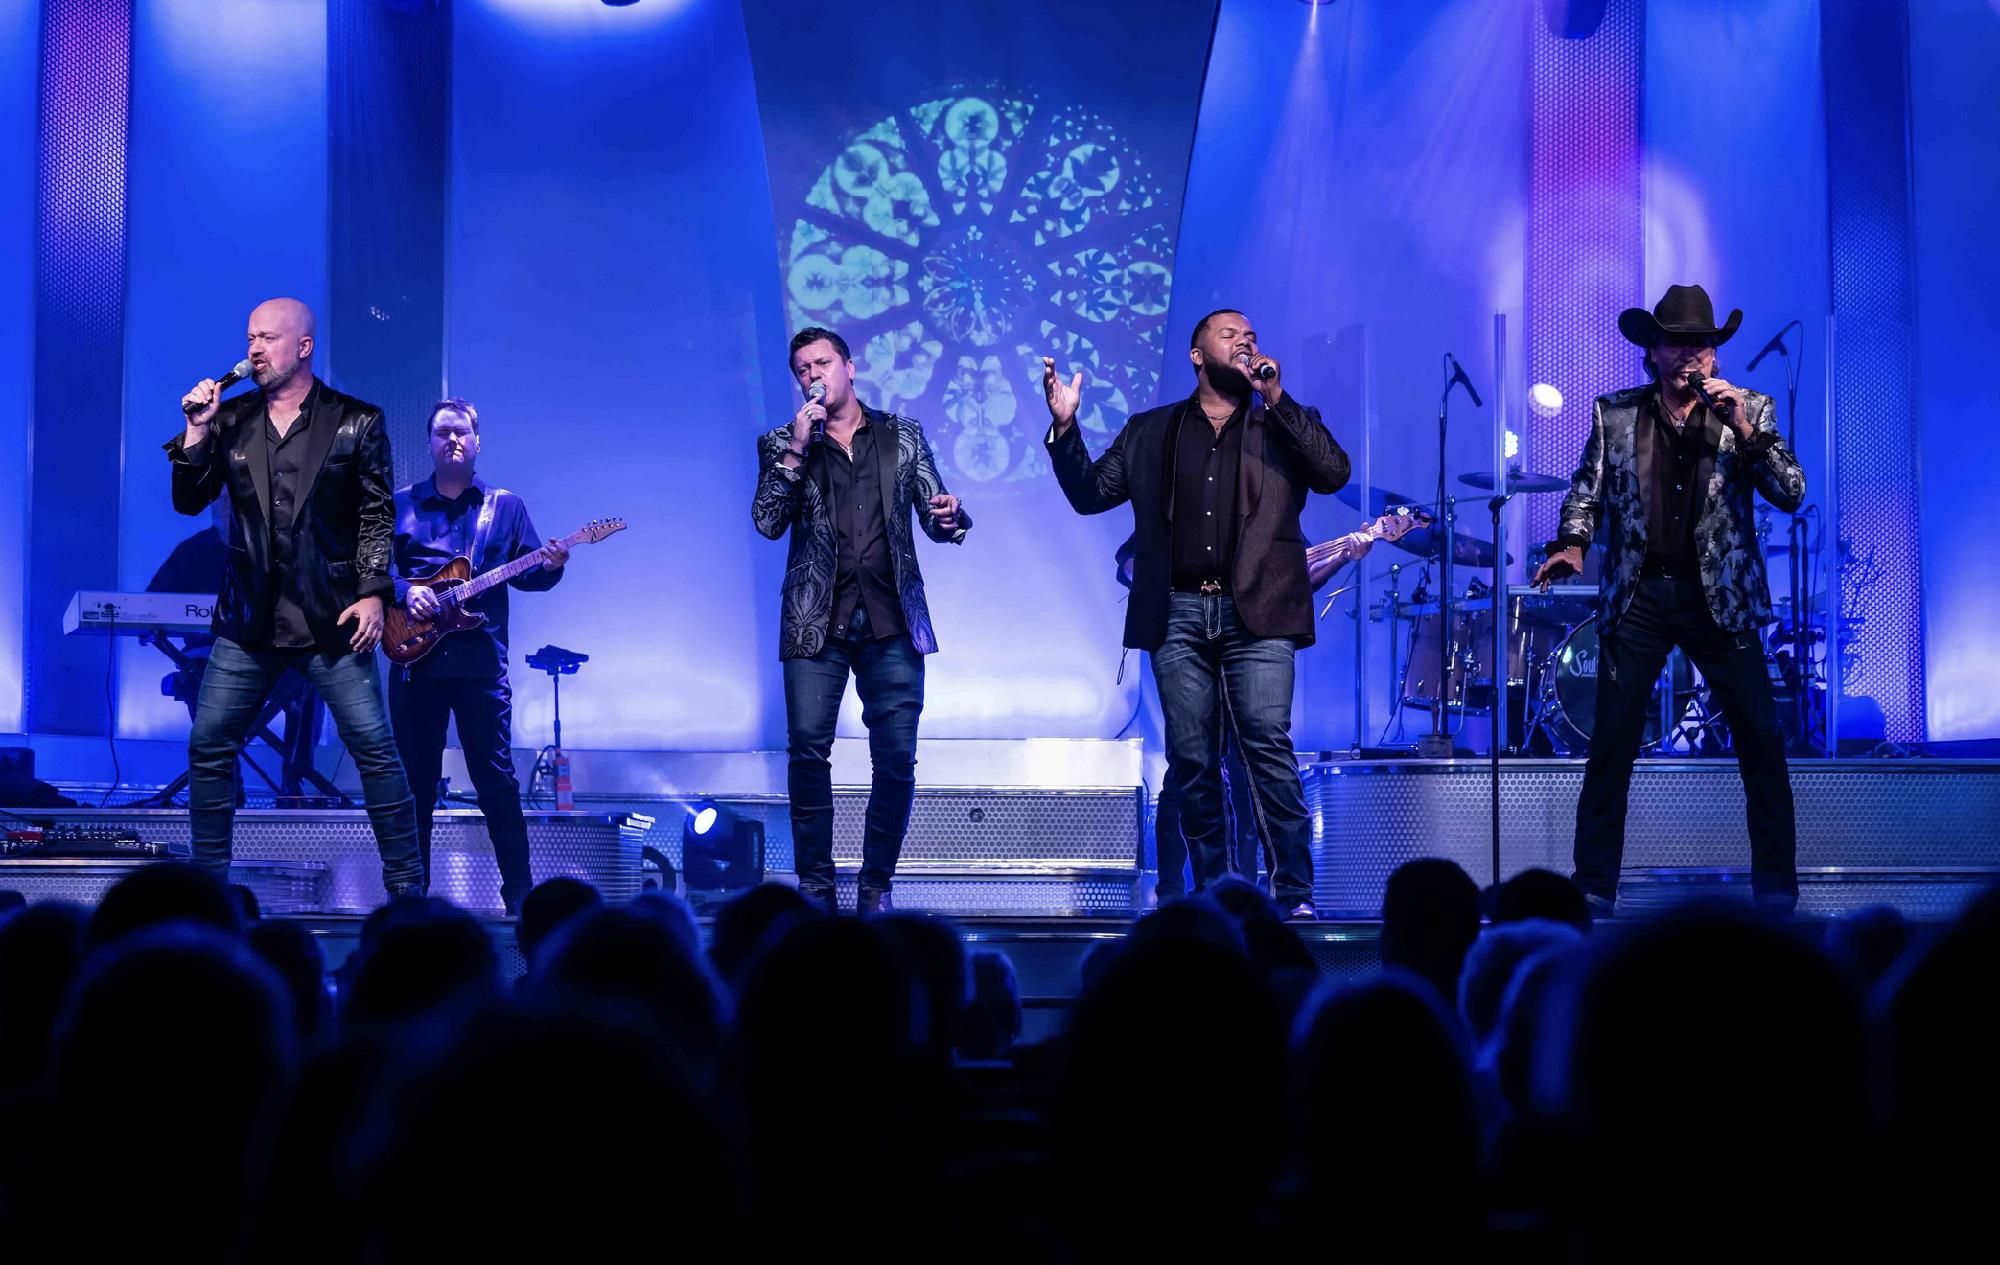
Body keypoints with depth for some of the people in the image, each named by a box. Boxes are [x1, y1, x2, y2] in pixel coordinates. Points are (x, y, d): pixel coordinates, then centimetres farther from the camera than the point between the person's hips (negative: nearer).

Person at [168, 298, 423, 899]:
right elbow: (190, 501, 6)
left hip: (332, 620, -3)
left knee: (375, 748, -7)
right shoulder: (231, 420, 8)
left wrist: (372, 592, -8)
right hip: (249, 619, 3)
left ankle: (406, 886, 3)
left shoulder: (356, 422, 0)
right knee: (208, 748, 2)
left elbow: (378, 516, 0)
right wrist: (196, 429, -6)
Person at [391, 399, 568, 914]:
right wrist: (404, 590, -12)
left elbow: (525, 573, 8)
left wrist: (549, 568, -13)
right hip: (415, 658, 1)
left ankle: (520, 892, 2)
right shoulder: (401, 504, 11)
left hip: (479, 660, -1)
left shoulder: (505, 506, 10)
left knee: (496, 778, -3)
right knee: (416, 778, 6)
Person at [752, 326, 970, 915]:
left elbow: (935, 519, 11)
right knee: (808, 751, -7)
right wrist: (796, 447, -12)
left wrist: (951, 518, -13)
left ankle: (876, 885, 8)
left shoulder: (902, 436, 12)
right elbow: (768, 522, -5)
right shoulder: (782, 445, 10)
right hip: (817, 624, -1)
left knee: (897, 759, -4)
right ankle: (815, 884, 3)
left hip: (892, 624, 1)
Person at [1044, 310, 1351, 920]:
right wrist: (1064, 427, -2)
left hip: (1255, 615, -2)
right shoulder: (1149, 432, 17)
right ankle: (1212, 893, 10)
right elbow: (1089, 492, 13)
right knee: (1191, 760, 1)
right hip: (1178, 615, 2)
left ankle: (1294, 892, -9)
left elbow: (1333, 474, -4)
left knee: (1269, 744, -13)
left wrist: (1278, 399, -9)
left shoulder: (1283, 425, 12)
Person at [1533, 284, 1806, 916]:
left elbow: (1791, 495, -4)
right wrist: (1572, 544, -7)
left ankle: (1776, 887, 9)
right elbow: (1587, 490, 12)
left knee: (1762, 740, -2)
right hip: (1637, 596, 0)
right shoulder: (1614, 414, 7)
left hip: (1720, 597, 0)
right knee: (1611, 744, -2)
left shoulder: (1749, 410, 4)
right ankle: (1594, 889, 6)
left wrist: (1744, 431, -16)